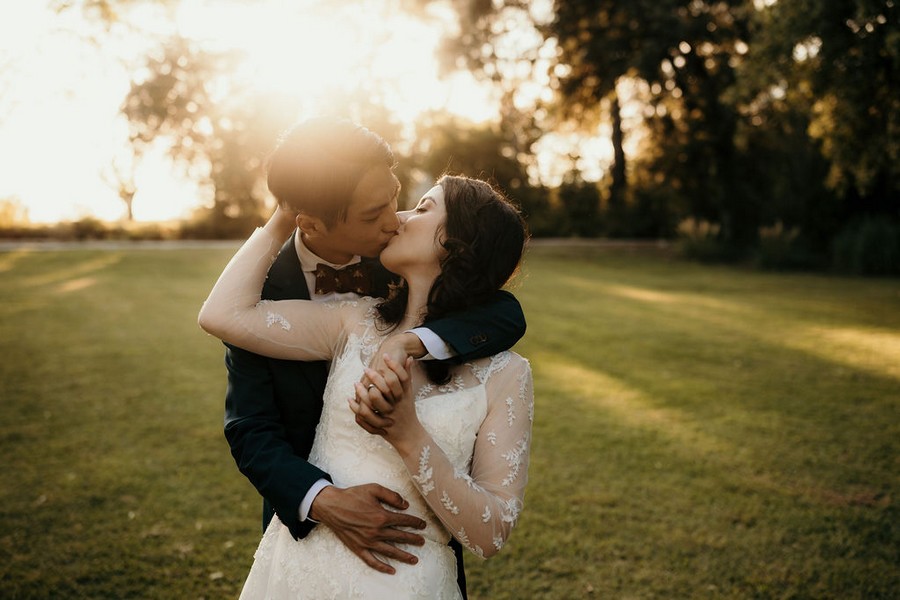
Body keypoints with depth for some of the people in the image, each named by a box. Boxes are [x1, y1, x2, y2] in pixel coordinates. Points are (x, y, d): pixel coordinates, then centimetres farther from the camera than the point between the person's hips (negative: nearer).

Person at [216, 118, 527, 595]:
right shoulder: (258, 291, -17)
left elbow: (507, 315, -21)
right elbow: (250, 430, -17)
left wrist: (407, 343, -39)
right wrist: (323, 500, -34)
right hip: (307, 520, -1)